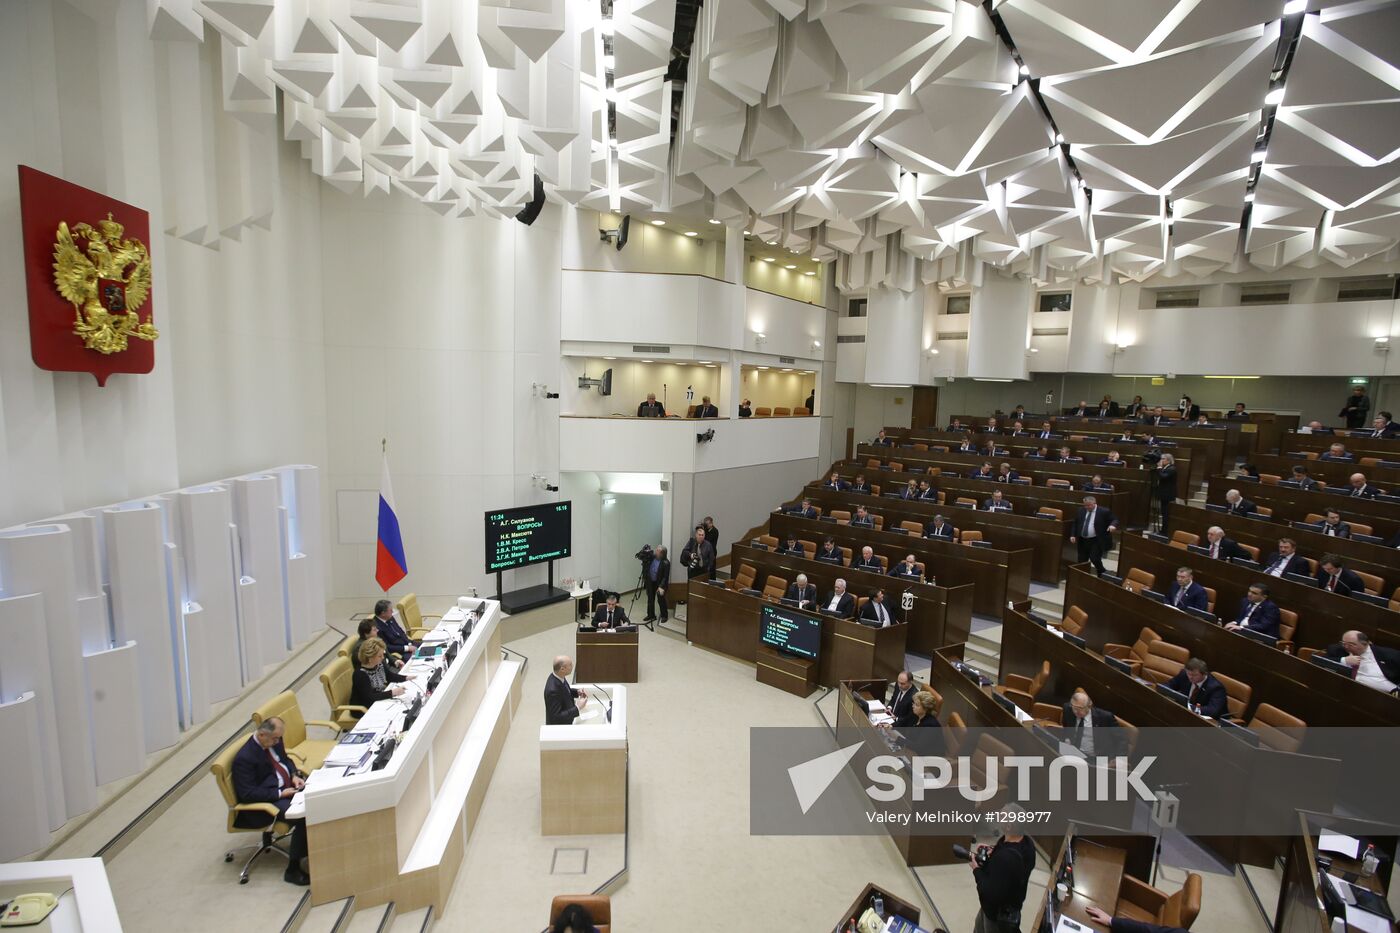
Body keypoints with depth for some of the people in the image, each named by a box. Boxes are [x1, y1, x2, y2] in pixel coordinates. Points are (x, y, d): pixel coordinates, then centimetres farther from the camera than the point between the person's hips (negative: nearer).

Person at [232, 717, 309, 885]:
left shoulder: (273, 740, 2)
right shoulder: (244, 758, -21)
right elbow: (248, 794, -20)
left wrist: (294, 775, 0)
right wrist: (280, 794, -22)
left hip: (287, 786, 8)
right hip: (267, 801, -8)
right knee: (303, 819, -29)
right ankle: (292, 870, -11)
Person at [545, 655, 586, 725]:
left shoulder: (558, 676, -10)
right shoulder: (553, 690, -34)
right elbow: (556, 717, -28)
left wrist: (576, 692, -5)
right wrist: (578, 708, -26)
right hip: (558, 728, -7)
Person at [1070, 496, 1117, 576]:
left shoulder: (1104, 512, -6)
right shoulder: (1081, 511, 8)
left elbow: (1114, 520, -4)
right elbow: (1075, 524, 14)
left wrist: (1112, 525, -28)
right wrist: (1073, 535, 3)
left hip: (1096, 541, -5)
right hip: (1082, 540, 5)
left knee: (1095, 559, -14)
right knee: (1082, 561, 8)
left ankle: (1102, 576, 10)